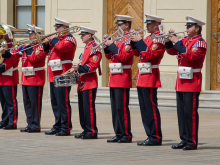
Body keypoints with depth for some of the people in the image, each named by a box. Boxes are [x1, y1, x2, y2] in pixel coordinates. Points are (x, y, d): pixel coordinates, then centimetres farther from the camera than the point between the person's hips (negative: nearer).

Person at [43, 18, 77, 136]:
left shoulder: (69, 39, -6)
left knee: (63, 103, -8)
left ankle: (66, 128, -6)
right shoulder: (57, 38, 20)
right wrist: (47, 43, 4)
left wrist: (53, 39, -7)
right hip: (53, 76, 9)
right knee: (55, 103, 11)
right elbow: (47, 50, 23)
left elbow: (60, 47, -24)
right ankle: (58, 126, 17)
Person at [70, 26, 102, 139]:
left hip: (89, 83, -10)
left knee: (89, 107, -9)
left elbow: (93, 65, -19)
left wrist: (79, 68, -24)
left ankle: (92, 132, -6)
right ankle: (86, 130, 15)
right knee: (82, 107, 10)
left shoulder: (94, 48, -11)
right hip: (83, 82, 10)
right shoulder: (87, 48, 19)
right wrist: (76, 68, 9)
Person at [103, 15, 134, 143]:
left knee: (122, 107, -8)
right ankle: (119, 134, 12)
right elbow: (109, 56, 19)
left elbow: (124, 56, -21)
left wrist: (112, 45, -17)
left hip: (123, 78, -9)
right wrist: (107, 44, 5)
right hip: (114, 78, 9)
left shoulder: (129, 39, -10)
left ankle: (127, 135, -4)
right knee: (115, 108, 9)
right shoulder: (119, 38, 18)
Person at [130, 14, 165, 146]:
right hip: (142, 76, 9)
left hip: (150, 77, -9)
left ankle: (156, 138, -4)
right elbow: (137, 53, 21)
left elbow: (149, 55, -21)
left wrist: (140, 41, -16)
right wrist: (134, 42, 6)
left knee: (151, 108, -7)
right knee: (144, 108, 9)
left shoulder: (159, 39, -11)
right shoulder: (148, 38, 18)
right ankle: (150, 136, 13)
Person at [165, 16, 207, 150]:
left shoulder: (200, 43, -10)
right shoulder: (186, 41, 15)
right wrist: (170, 40, 2)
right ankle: (184, 140, 15)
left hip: (192, 81, -8)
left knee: (190, 112, -7)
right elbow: (172, 51, 19)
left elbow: (189, 56, -23)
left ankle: (192, 142, -3)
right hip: (182, 81, 8)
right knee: (181, 112, 9)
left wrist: (177, 42, -19)